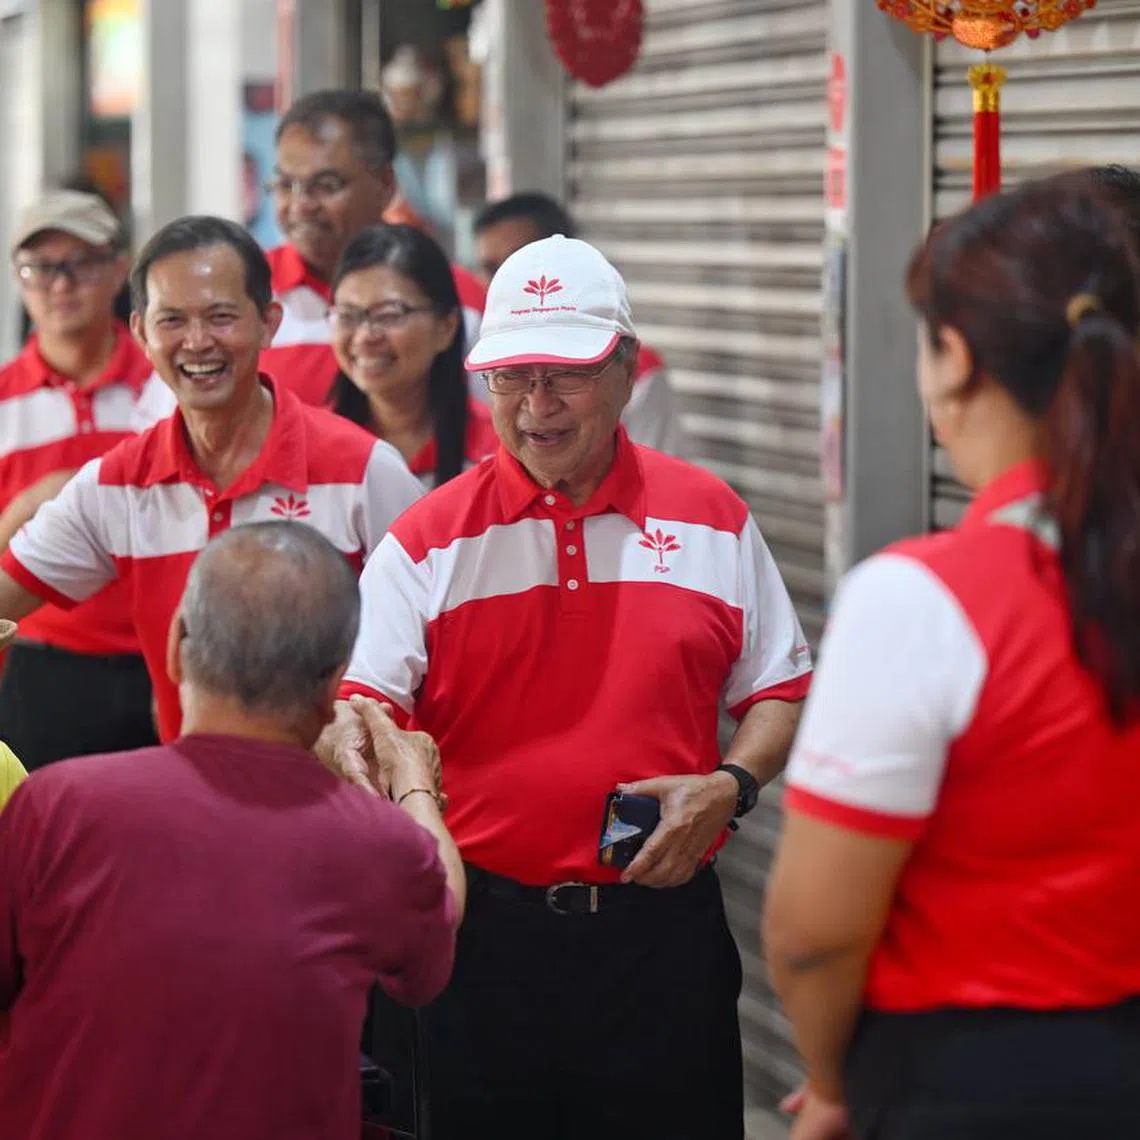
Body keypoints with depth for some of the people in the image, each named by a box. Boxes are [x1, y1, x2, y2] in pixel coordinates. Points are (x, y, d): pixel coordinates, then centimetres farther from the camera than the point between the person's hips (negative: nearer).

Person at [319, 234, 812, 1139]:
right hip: (485, 931, -1)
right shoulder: (428, 541, 2)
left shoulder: (712, 520, 7)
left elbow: (779, 690, 12)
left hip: (661, 921, 1)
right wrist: (347, 734, -29)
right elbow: (360, 697, -6)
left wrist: (729, 787, -6)